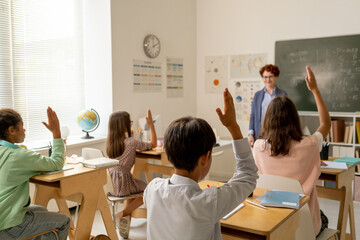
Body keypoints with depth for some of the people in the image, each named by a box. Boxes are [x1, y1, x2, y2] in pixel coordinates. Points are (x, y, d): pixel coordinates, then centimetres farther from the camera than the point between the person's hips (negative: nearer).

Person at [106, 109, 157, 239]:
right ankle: (123, 214, 5)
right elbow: (153, 145, 0)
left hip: (110, 182, 7)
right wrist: (151, 124, 3)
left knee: (134, 188, 32)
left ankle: (126, 218, 22)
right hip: (122, 182, -7)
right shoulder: (131, 142, -12)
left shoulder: (110, 142, 6)